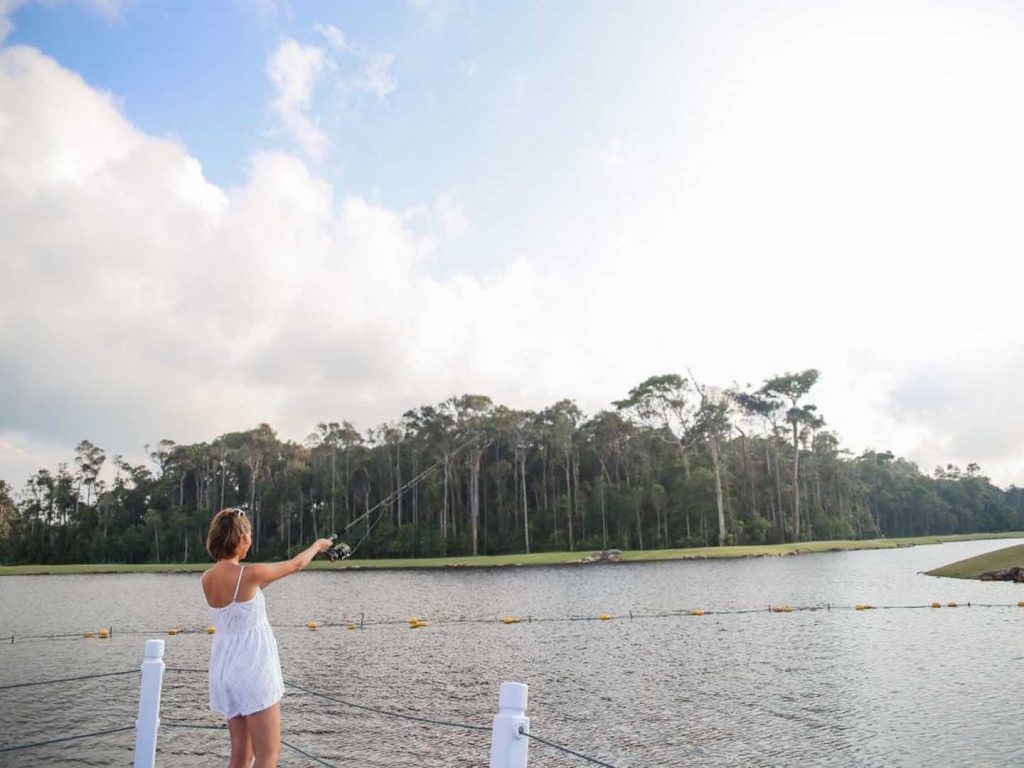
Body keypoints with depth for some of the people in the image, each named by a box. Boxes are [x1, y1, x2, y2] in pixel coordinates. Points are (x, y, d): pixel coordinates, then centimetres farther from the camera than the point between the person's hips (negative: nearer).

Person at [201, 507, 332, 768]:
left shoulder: (208, 579, 2)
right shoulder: (249, 574, -17)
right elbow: (296, 564, -1)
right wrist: (318, 545, 16)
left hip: (225, 669, 8)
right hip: (252, 670, -8)